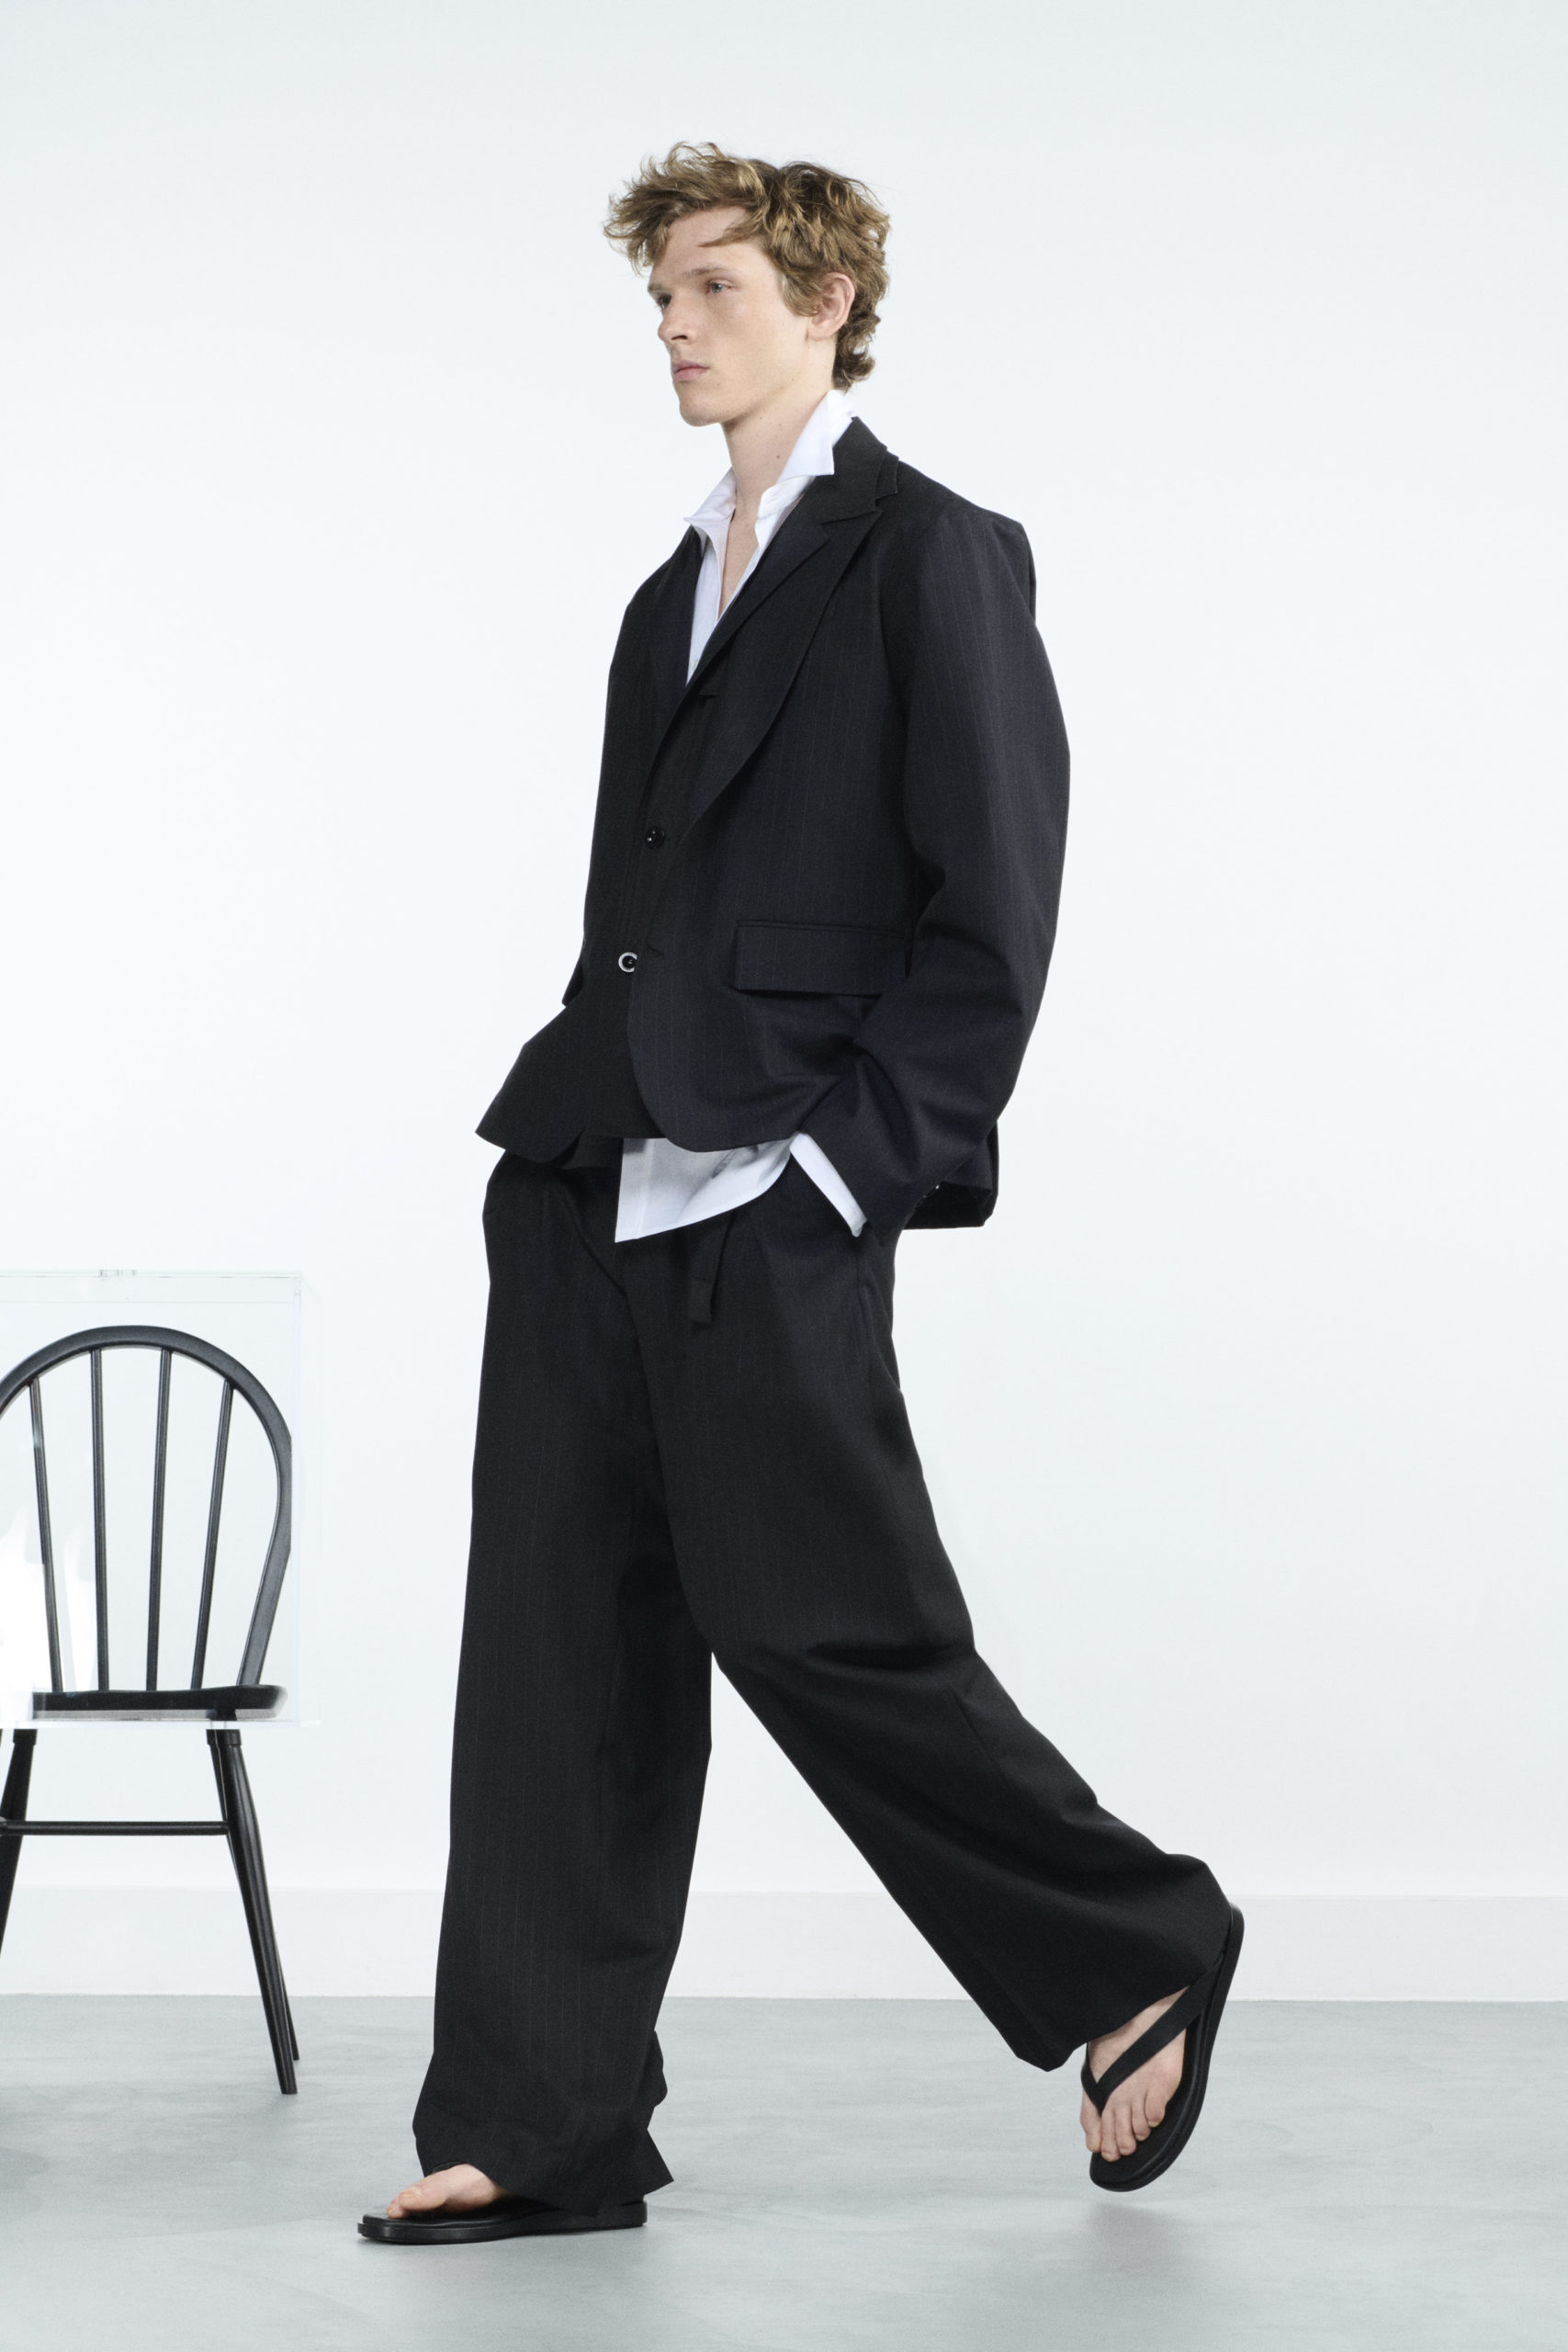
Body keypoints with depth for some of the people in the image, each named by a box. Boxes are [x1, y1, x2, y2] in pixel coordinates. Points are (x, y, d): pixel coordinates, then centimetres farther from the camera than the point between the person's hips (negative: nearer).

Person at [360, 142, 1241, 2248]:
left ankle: (1142, 1961, 15)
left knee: (823, 1630, -6)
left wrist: (845, 1165, -15)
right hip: (590, 1193, 8)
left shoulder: (936, 561, -3)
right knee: (560, 1643, 4)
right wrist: (566, 1124, 10)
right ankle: (544, 2131, 9)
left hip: (771, 1208, -8)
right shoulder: (676, 595, 21)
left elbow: (991, 920, -10)